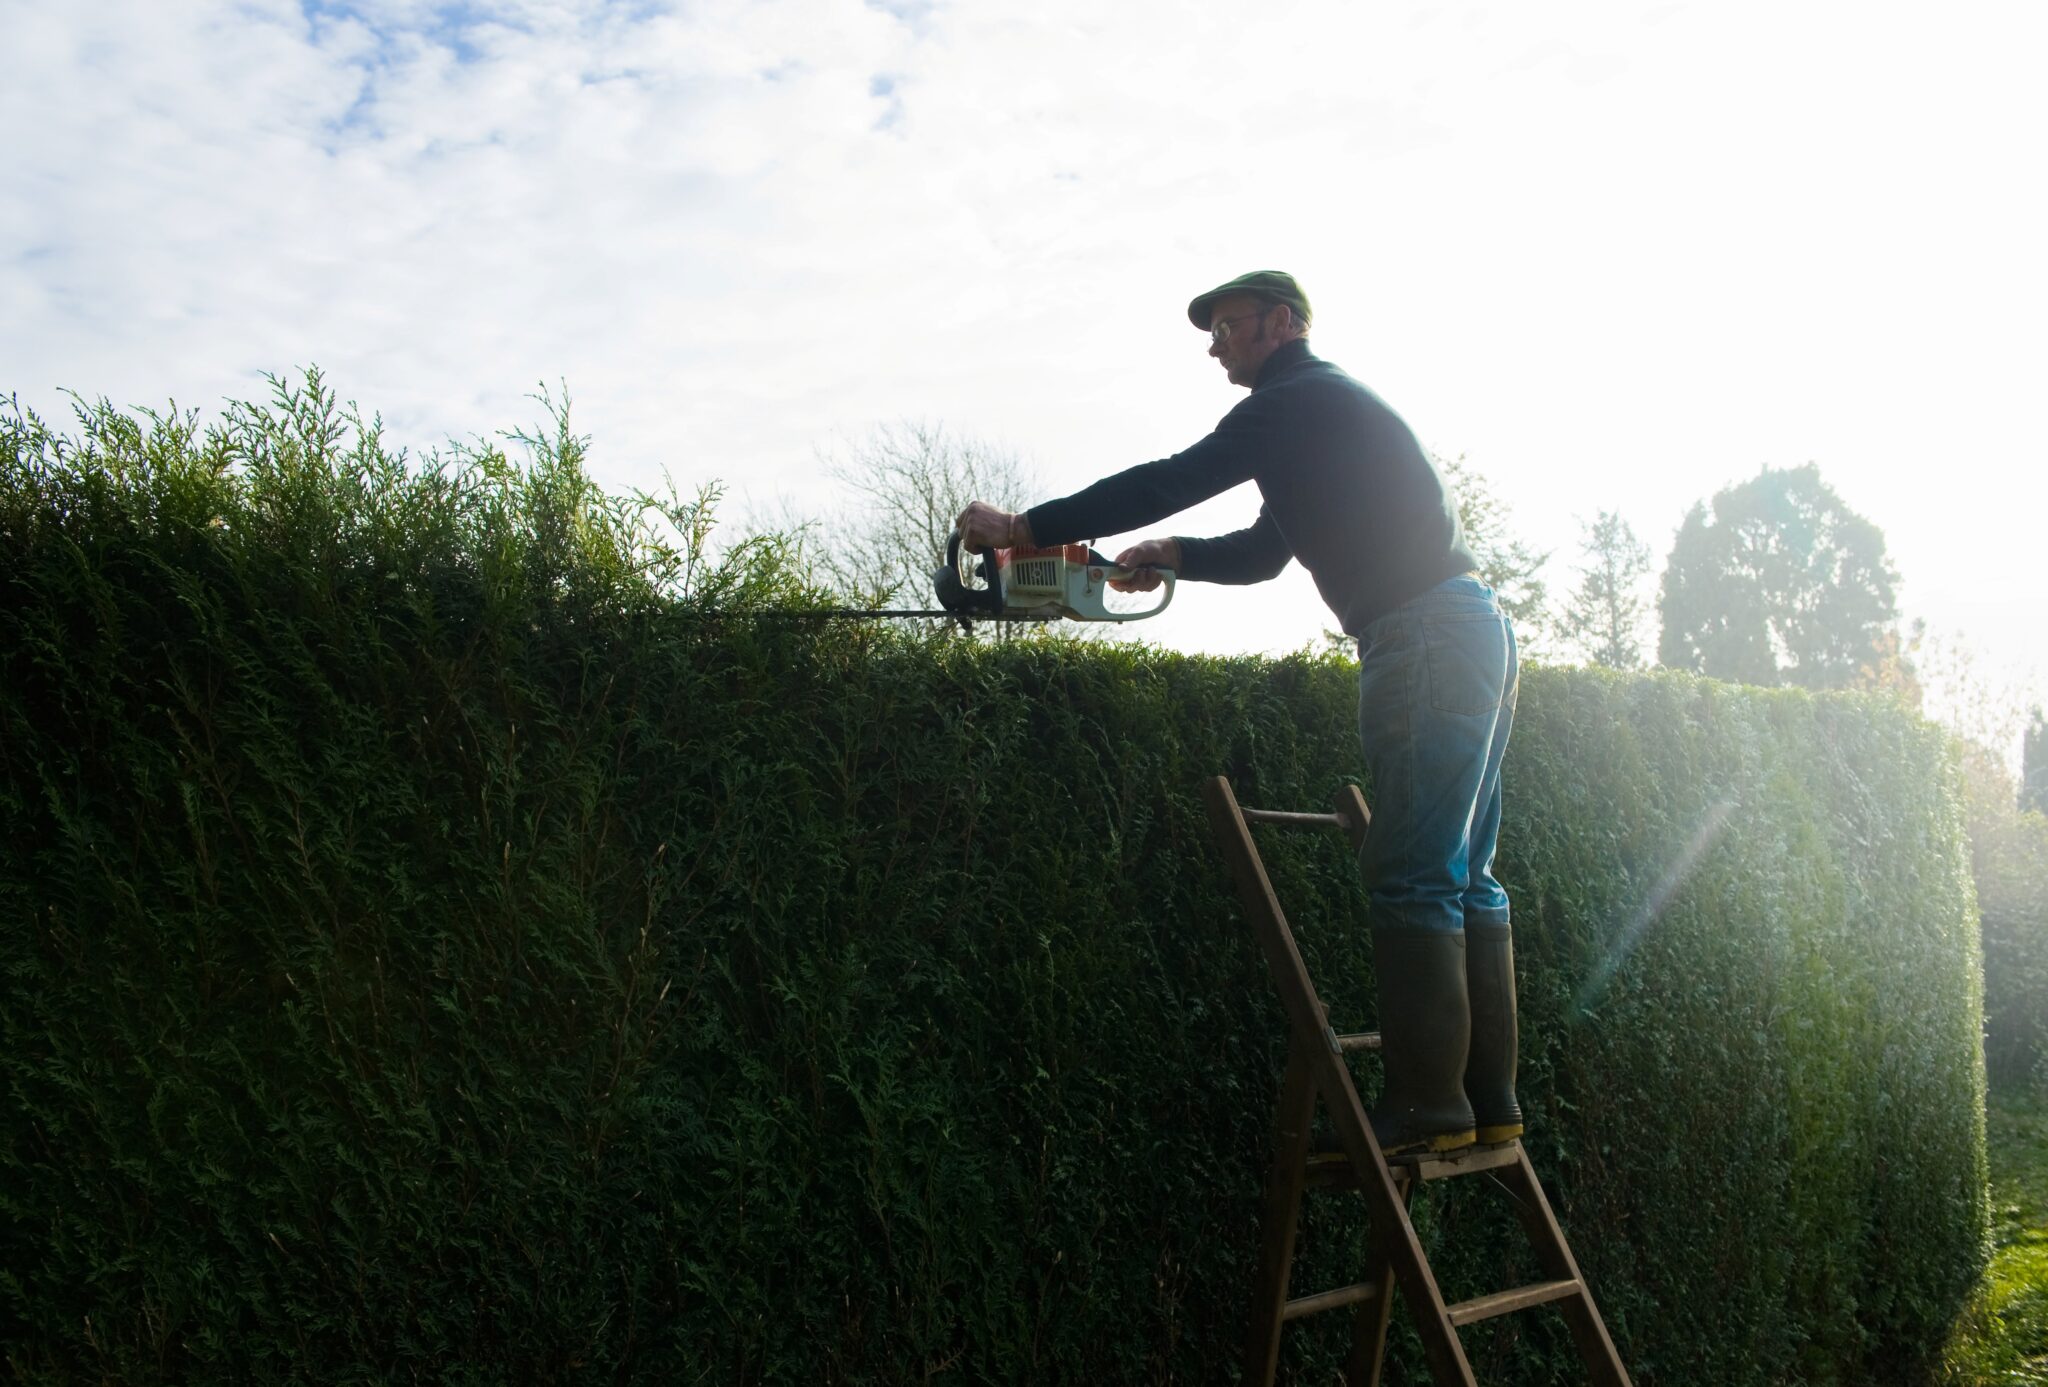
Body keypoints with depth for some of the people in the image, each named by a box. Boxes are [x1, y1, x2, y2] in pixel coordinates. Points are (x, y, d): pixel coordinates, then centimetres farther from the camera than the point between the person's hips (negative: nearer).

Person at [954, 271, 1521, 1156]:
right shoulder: (1325, 416, 27)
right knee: (1461, 878, 8)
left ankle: (1427, 1099, -9)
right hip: (1470, 635, 10)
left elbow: (1176, 479, -14)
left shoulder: (1302, 400, -5)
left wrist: (1025, 528, -10)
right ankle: (1489, 1100, 11)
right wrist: (1174, 556, 14)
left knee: (1411, 877, -11)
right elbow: (1264, 552, 29)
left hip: (1429, 635, -10)